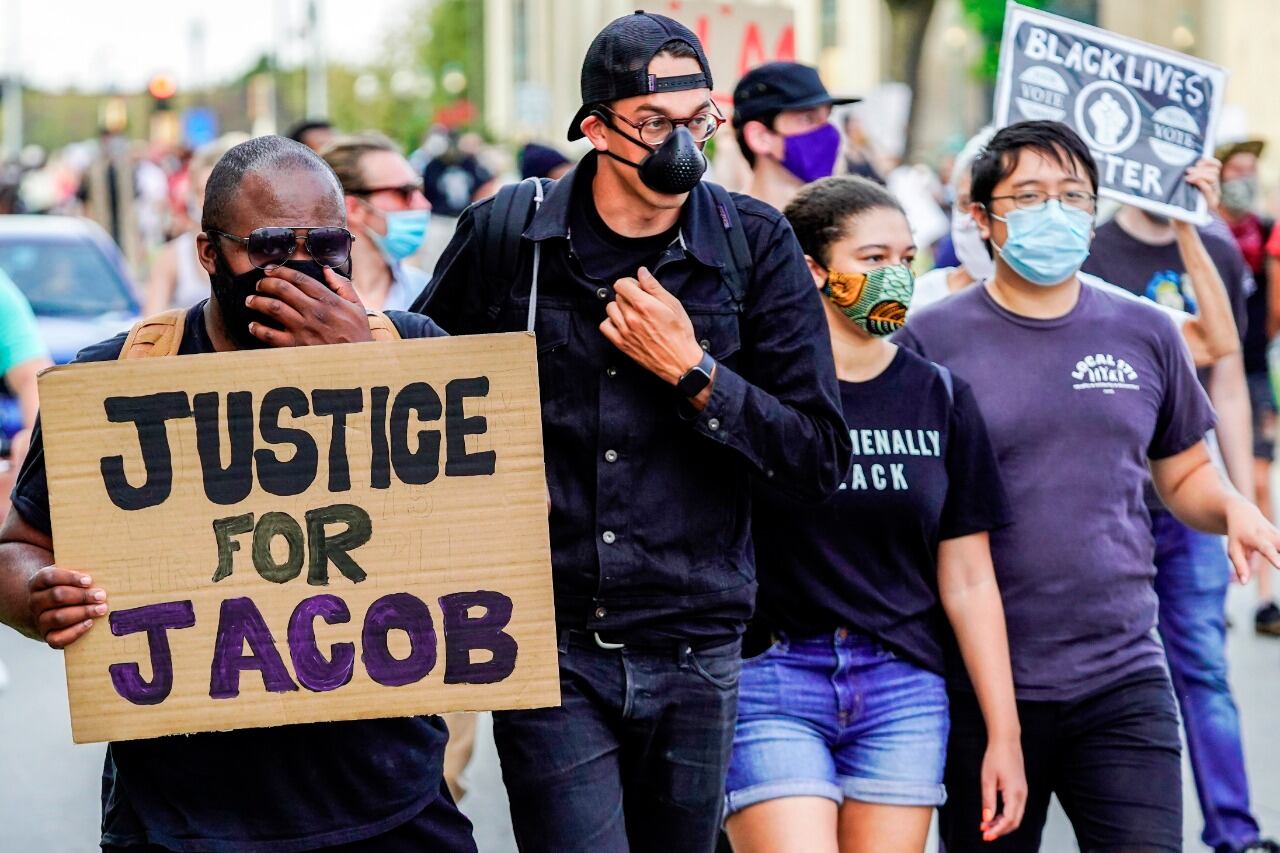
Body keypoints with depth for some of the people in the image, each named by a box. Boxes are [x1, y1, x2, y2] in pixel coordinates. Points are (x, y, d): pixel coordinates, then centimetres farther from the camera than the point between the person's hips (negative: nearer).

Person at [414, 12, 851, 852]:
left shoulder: (756, 245, -1)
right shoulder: (505, 235, -2)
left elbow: (823, 460, -3)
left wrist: (692, 372, -13)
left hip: (695, 653, 2)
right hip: (550, 649, -1)